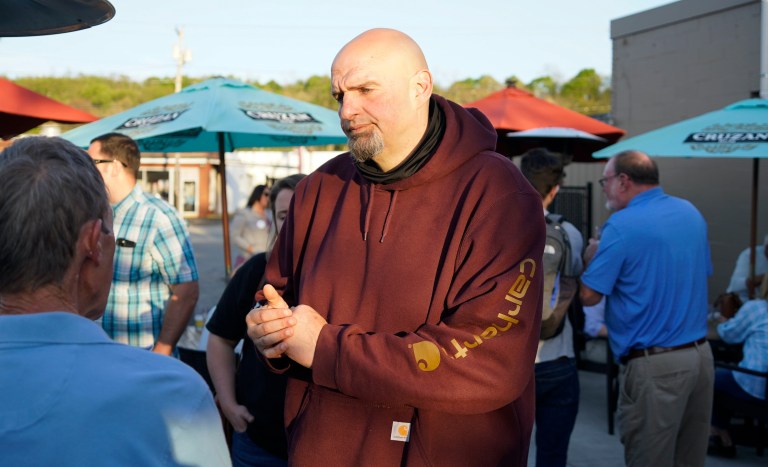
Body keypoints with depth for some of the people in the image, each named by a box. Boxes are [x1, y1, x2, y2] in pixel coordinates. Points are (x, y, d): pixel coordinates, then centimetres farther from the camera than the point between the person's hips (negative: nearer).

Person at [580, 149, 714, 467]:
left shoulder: (622, 225, -13)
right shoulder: (691, 213, 9)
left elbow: (589, 296, -12)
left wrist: (592, 258, 7)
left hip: (655, 365, -7)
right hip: (701, 355, 8)